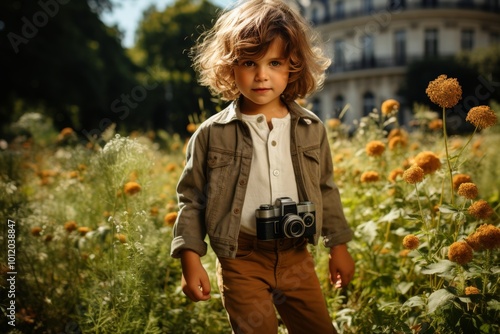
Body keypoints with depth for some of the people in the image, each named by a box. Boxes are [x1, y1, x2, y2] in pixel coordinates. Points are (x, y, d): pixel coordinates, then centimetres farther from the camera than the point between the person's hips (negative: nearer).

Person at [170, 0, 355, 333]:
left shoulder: (311, 129, 1)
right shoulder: (212, 134, -8)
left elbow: (326, 189, 11)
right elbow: (191, 199, -2)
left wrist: (339, 245, 14)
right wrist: (191, 261, -7)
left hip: (297, 256, 3)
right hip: (242, 258, -3)